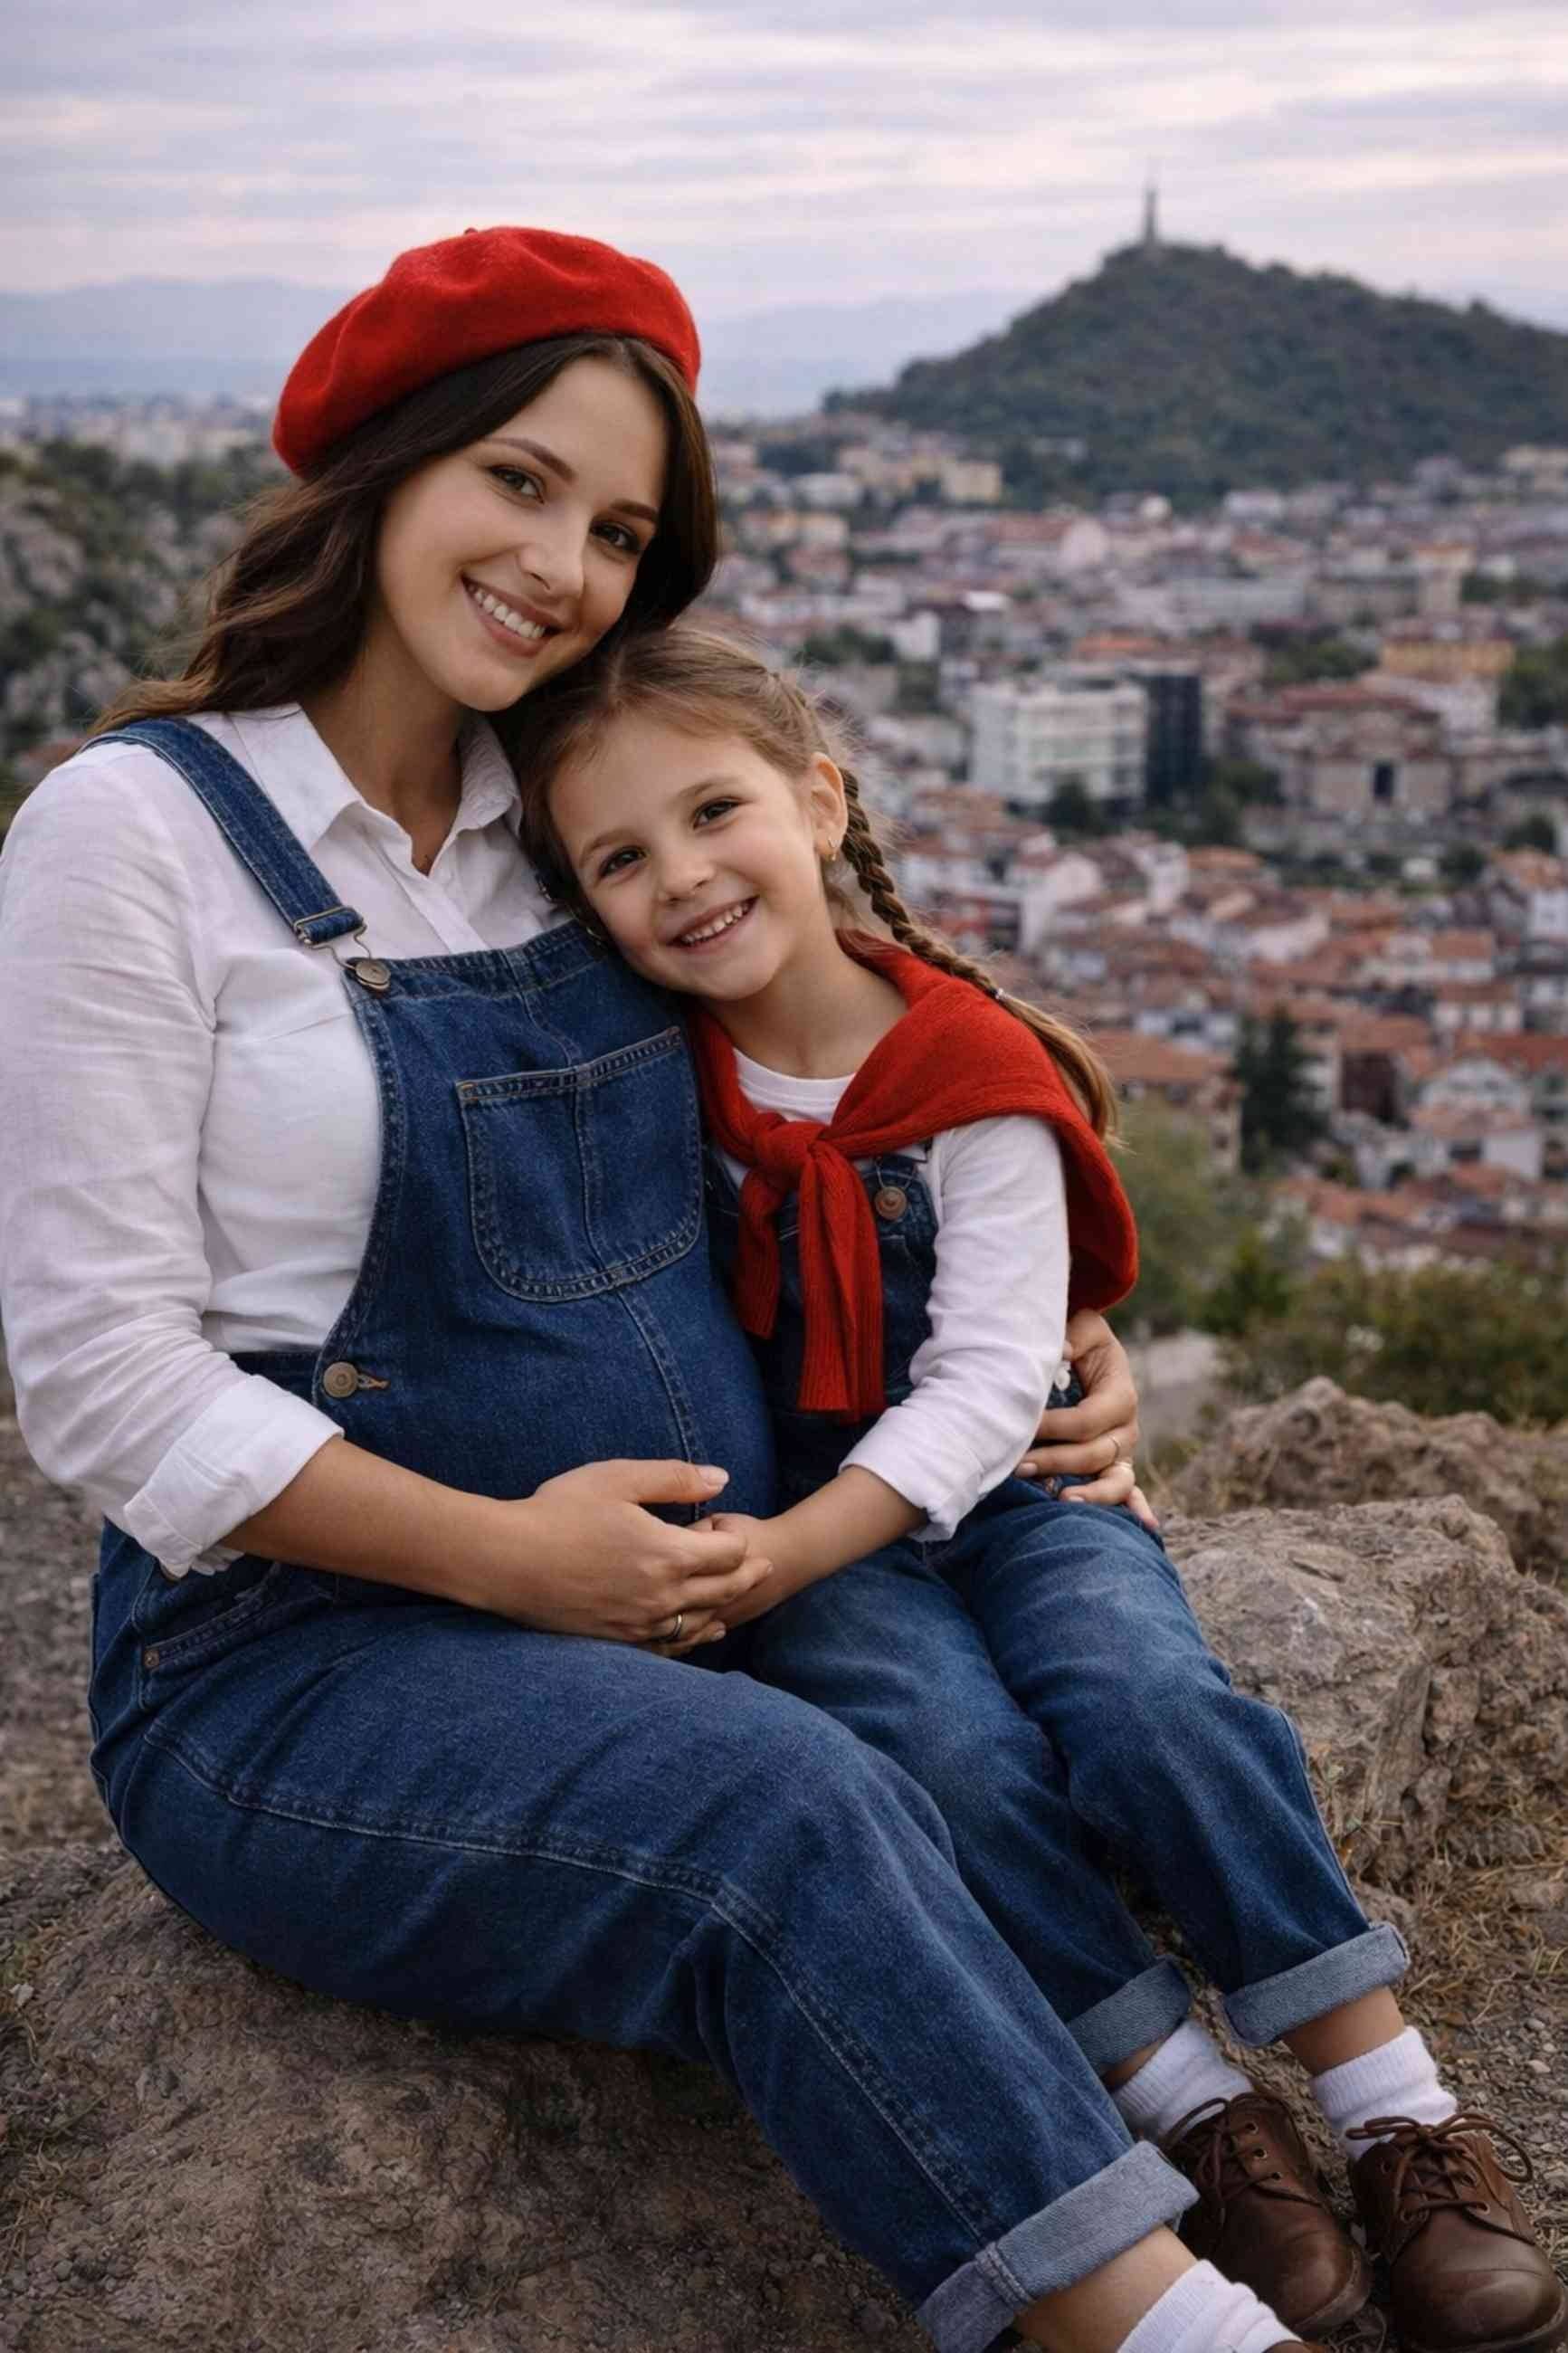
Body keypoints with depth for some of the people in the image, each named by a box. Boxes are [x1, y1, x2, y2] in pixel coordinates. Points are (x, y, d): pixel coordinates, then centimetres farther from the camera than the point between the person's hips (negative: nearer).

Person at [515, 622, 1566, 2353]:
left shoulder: (976, 1077, -9)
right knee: (949, 1748, -29)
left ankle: (1402, 2117, -13)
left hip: (995, 1485, 0)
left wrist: (784, 1551, -24)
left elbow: (987, 1382, -13)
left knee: (1148, 1702, -28)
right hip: (784, 1513, 1)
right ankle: (1198, 2122, -14)